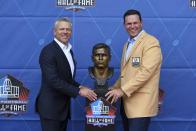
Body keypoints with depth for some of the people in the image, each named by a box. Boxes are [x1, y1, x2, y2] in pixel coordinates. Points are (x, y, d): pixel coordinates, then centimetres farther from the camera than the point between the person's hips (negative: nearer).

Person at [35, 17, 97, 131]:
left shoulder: (69, 51, 13)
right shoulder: (48, 51, -15)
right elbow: (53, 80, -23)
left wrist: (79, 86, 1)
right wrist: (78, 91, -21)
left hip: (64, 107, 8)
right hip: (50, 108, -8)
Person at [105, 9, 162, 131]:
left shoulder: (151, 42, -9)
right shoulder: (127, 44, 19)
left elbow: (146, 71, -19)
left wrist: (123, 90, -19)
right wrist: (115, 88, 13)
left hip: (141, 104, -8)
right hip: (126, 101, 8)